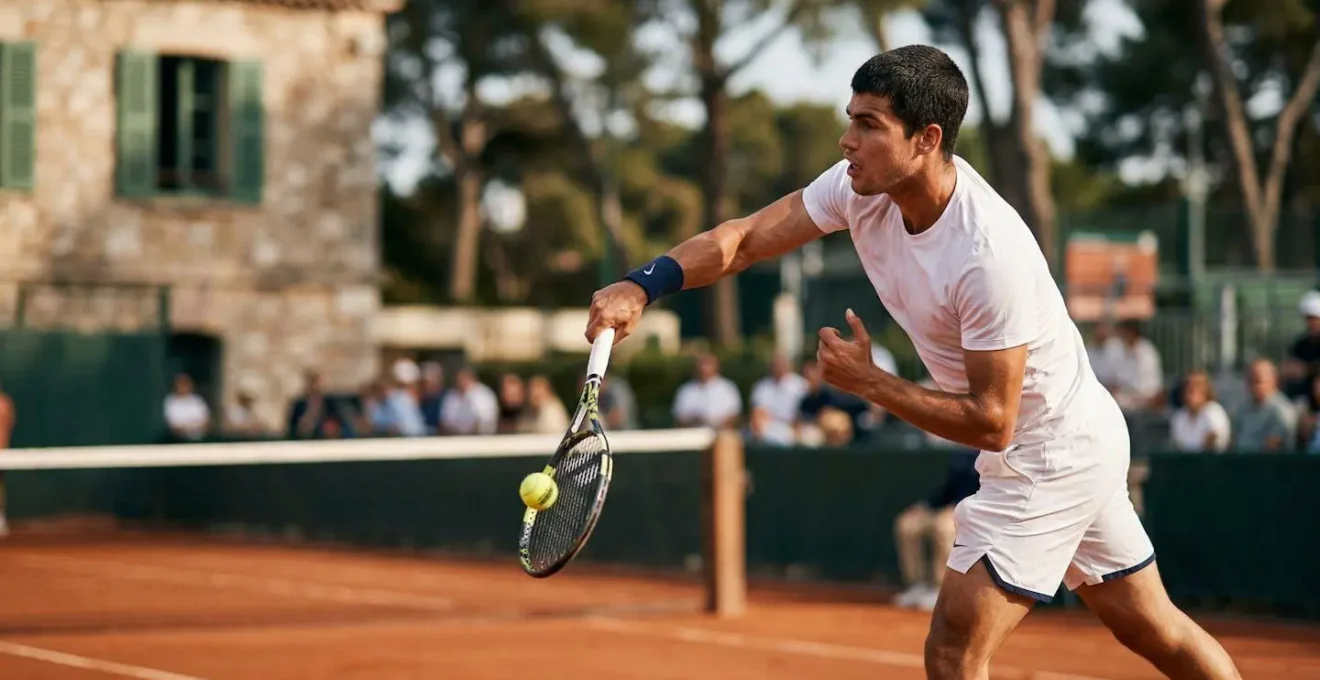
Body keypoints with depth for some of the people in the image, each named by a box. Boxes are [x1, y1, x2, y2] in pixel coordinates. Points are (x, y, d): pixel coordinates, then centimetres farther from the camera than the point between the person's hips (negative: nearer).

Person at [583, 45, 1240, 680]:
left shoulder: (989, 255, -33)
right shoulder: (861, 186, -10)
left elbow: (991, 421, -28)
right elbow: (745, 237, -8)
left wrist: (869, 381, -24)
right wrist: (642, 285, -23)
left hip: (1052, 457, -9)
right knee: (1152, 627, 20)